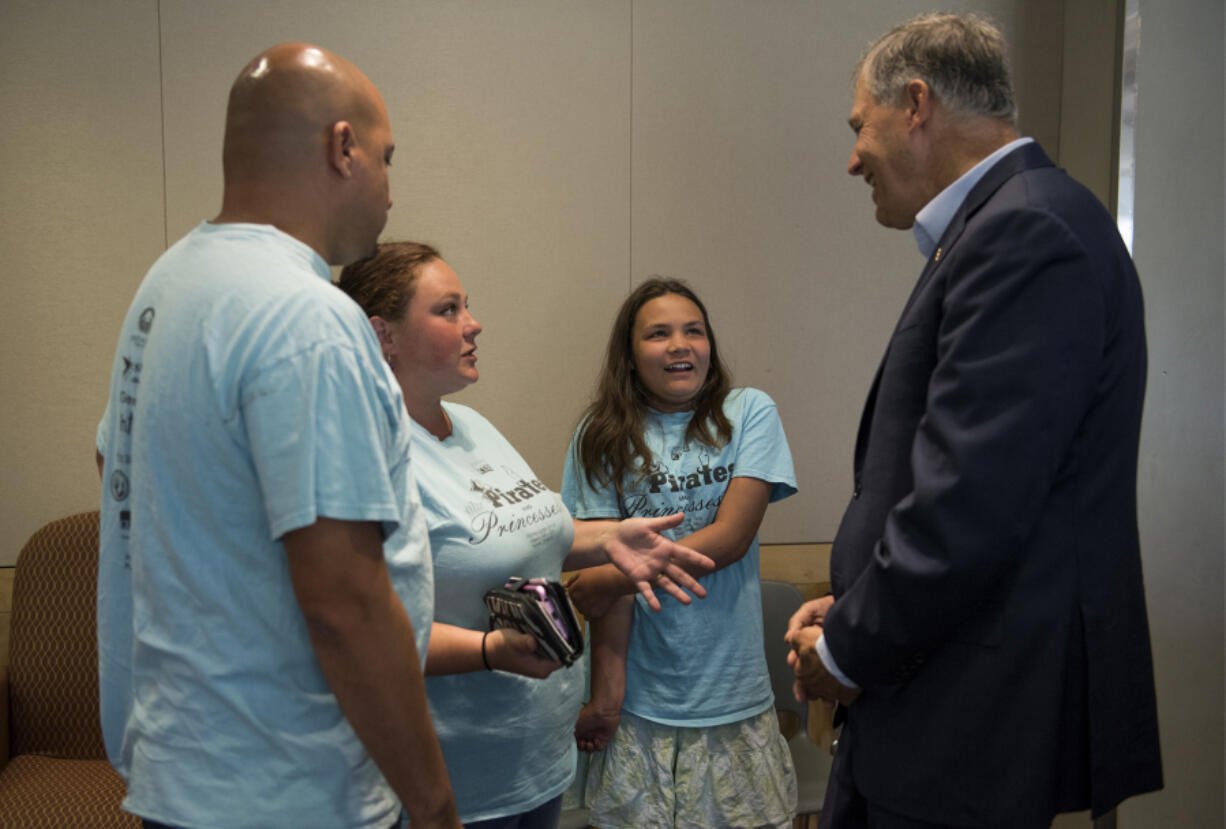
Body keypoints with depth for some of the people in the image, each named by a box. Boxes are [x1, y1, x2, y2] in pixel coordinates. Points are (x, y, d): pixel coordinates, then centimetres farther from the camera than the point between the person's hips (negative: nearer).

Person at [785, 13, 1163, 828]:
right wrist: (851, 608, 6)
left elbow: (972, 502, -24)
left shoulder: (1029, 229, -18)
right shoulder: (1005, 222, 12)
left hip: (980, 713, -9)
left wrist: (848, 650, -11)